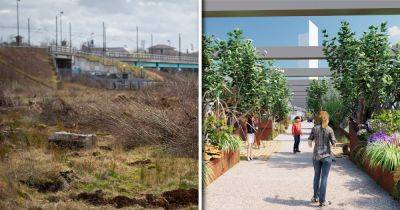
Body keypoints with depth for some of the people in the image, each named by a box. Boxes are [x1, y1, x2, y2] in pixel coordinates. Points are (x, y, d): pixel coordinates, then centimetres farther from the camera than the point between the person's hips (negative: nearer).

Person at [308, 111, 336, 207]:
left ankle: (315, 197, 26)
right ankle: (322, 200, 6)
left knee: (317, 176, 17)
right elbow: (334, 143, -4)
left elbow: (310, 143, -3)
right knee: (324, 178, 2)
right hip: (326, 156, -2)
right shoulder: (329, 129, -8)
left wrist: (311, 145, 19)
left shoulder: (314, 128, -4)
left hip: (316, 155, 2)